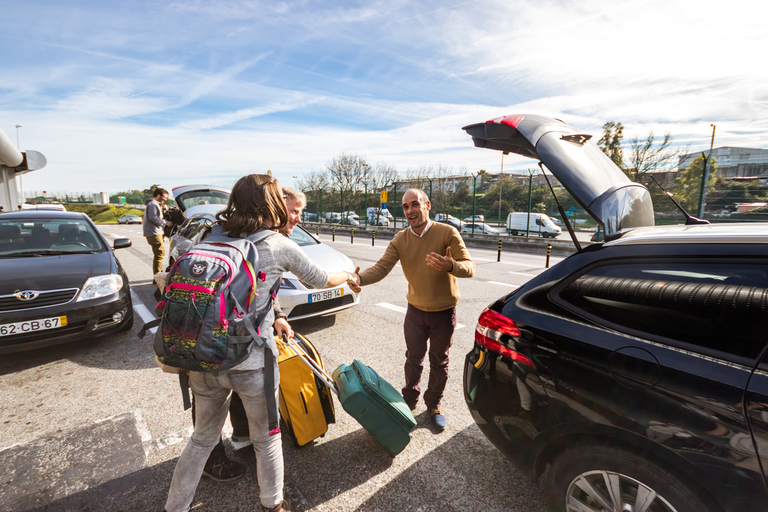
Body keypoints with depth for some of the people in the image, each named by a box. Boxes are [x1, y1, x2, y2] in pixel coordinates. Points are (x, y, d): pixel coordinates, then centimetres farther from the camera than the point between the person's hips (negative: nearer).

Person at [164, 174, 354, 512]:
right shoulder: (279, 246, -8)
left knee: (203, 437, 27)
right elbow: (320, 281, 5)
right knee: (266, 439, 21)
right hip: (252, 365, -4)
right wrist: (348, 276, 26)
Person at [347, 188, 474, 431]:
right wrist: (359, 278, -38)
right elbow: (381, 268, -17)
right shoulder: (400, 240, -7)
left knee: (439, 362, 15)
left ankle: (434, 405, 38)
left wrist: (450, 265, -45)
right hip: (416, 311, 2)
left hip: (444, 312, -2)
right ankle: (410, 399, 42)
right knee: (413, 359, 17)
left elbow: (469, 267, -22)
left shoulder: (447, 233, -17)